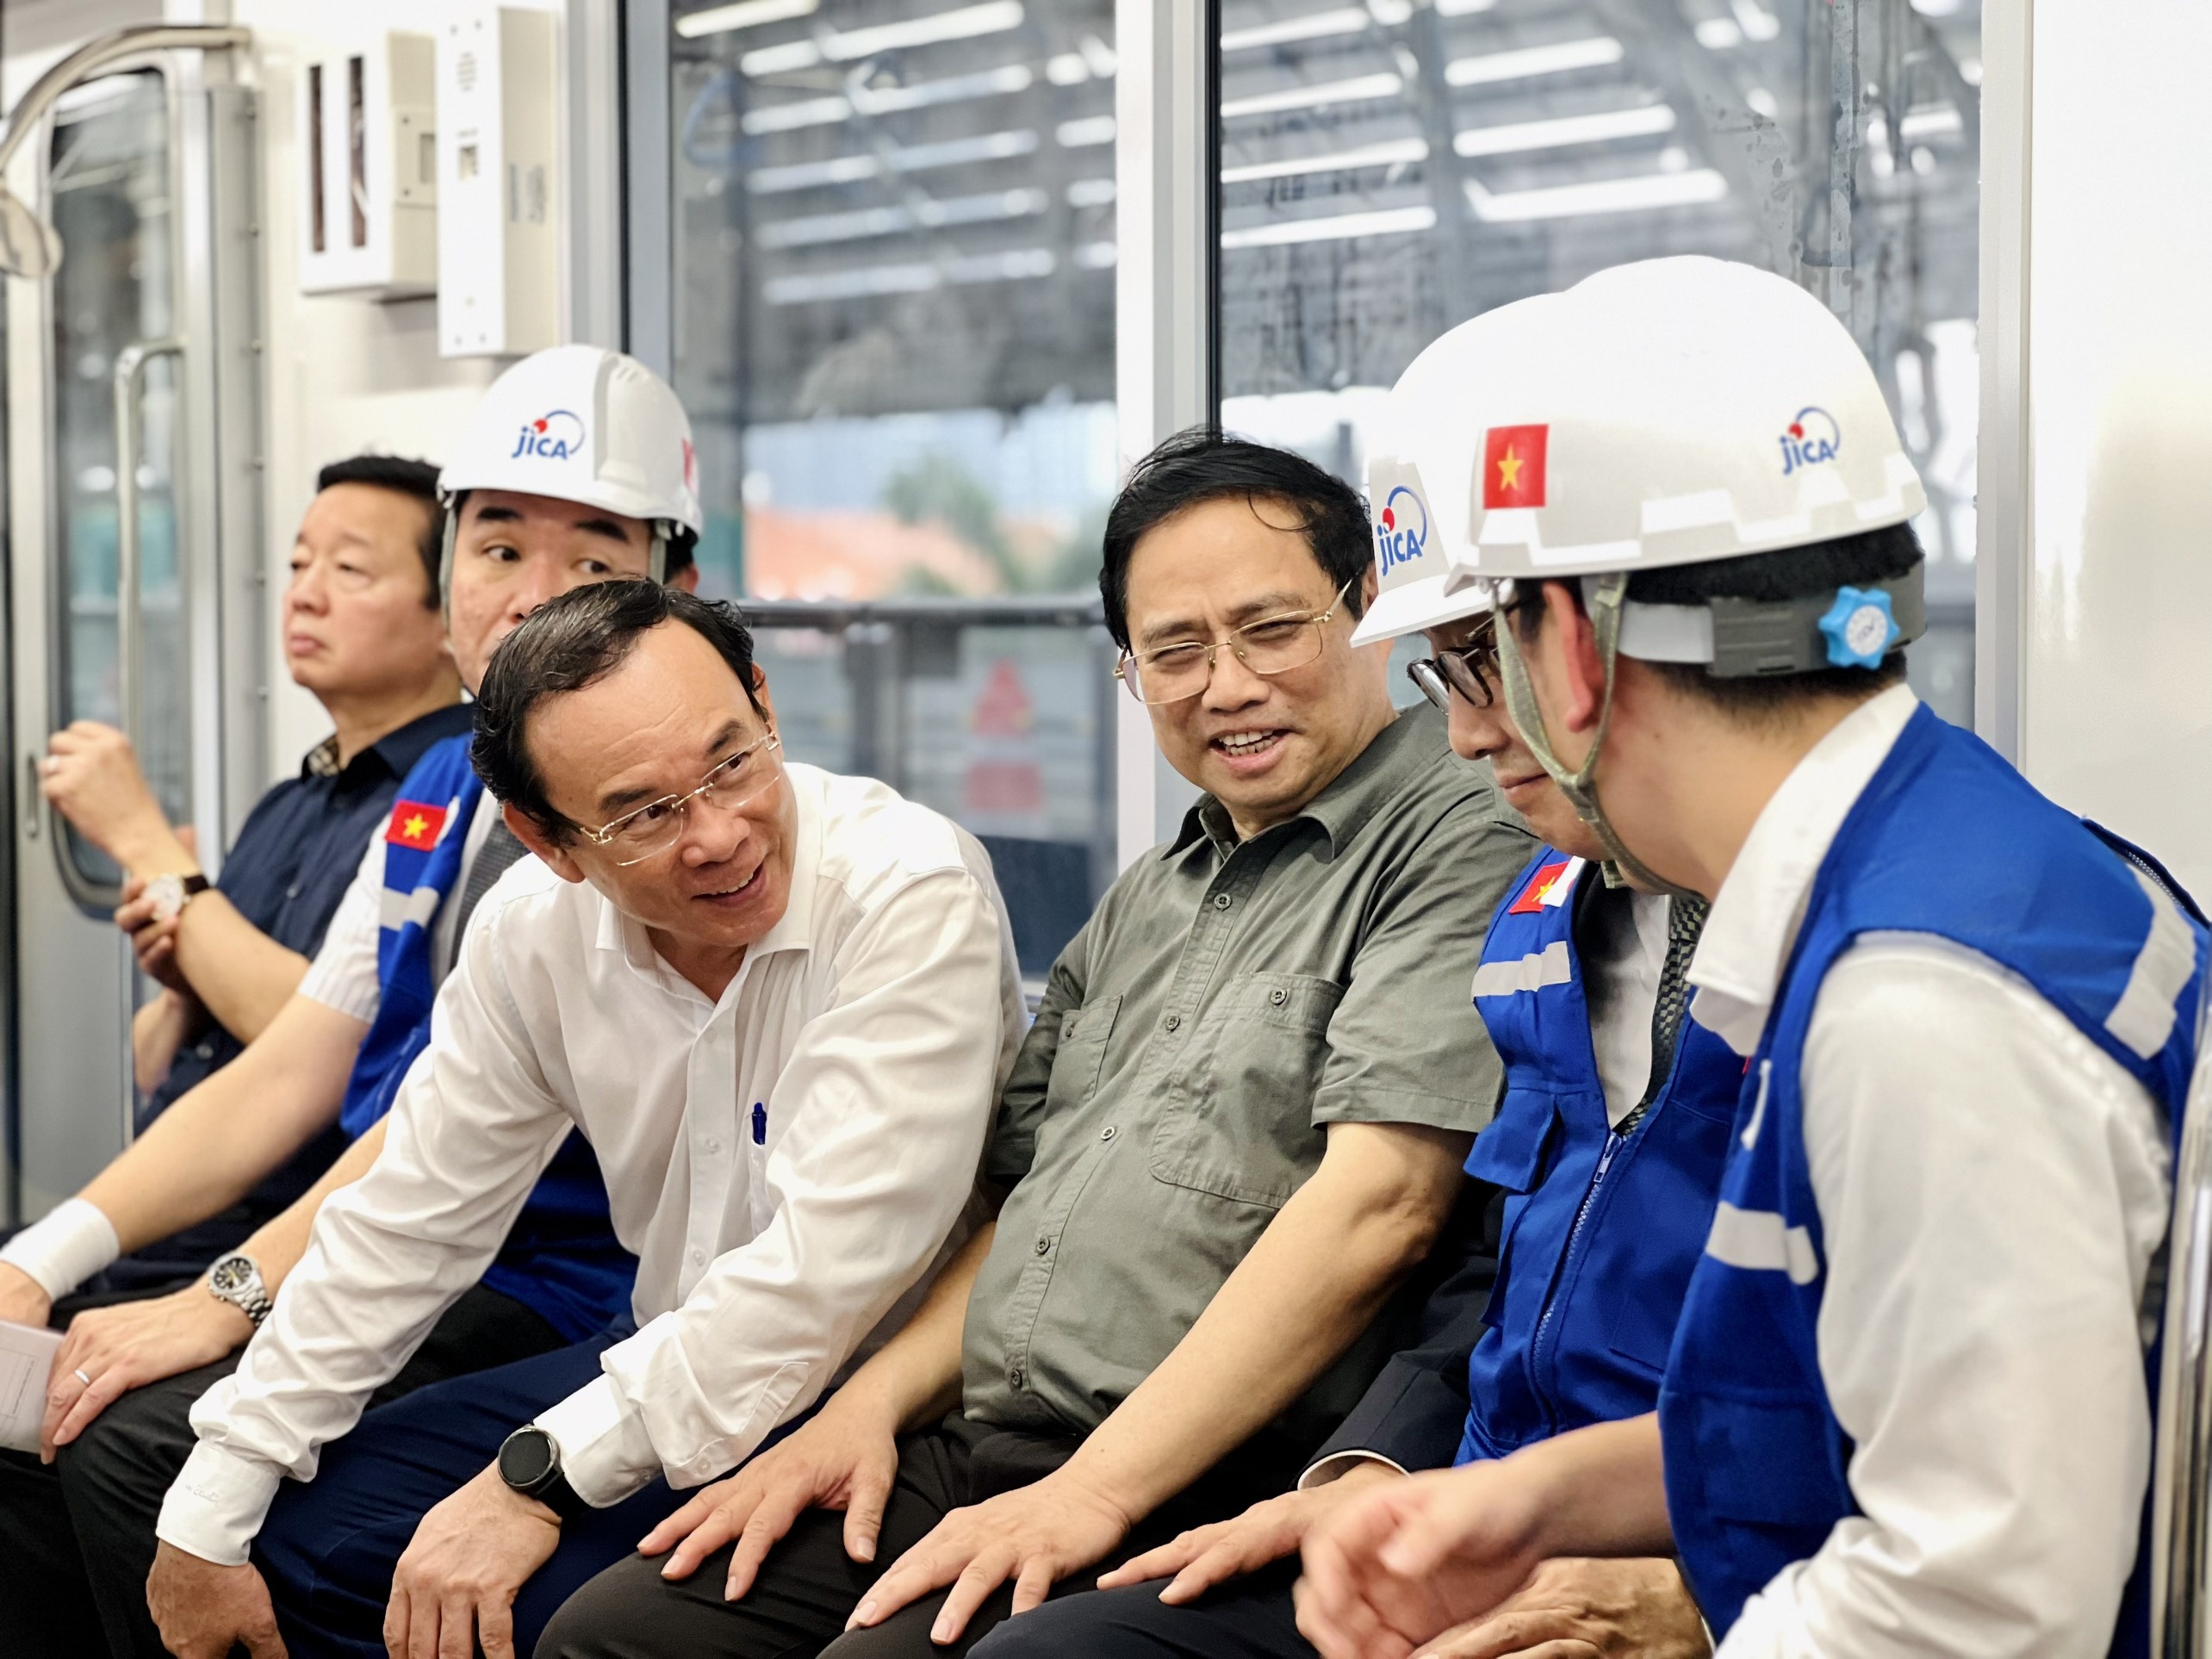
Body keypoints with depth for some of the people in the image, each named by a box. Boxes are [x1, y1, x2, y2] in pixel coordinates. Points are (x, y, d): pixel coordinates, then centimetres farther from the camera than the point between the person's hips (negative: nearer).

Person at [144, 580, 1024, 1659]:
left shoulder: (912, 892, -23)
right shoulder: (535, 929, -4)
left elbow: (834, 1260, -28)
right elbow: (412, 1219, 4)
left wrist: (541, 1479, -26)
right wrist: (207, 1511, 3)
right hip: (678, 1362, 6)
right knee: (309, 1539, 1)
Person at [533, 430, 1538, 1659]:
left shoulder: (1456, 843, -7)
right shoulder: (1149, 902, 22)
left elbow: (1377, 1207, -17)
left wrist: (1090, 1494, -19)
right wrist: (869, 1407, 6)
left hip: (1184, 1500, -8)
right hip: (969, 1451, 8)